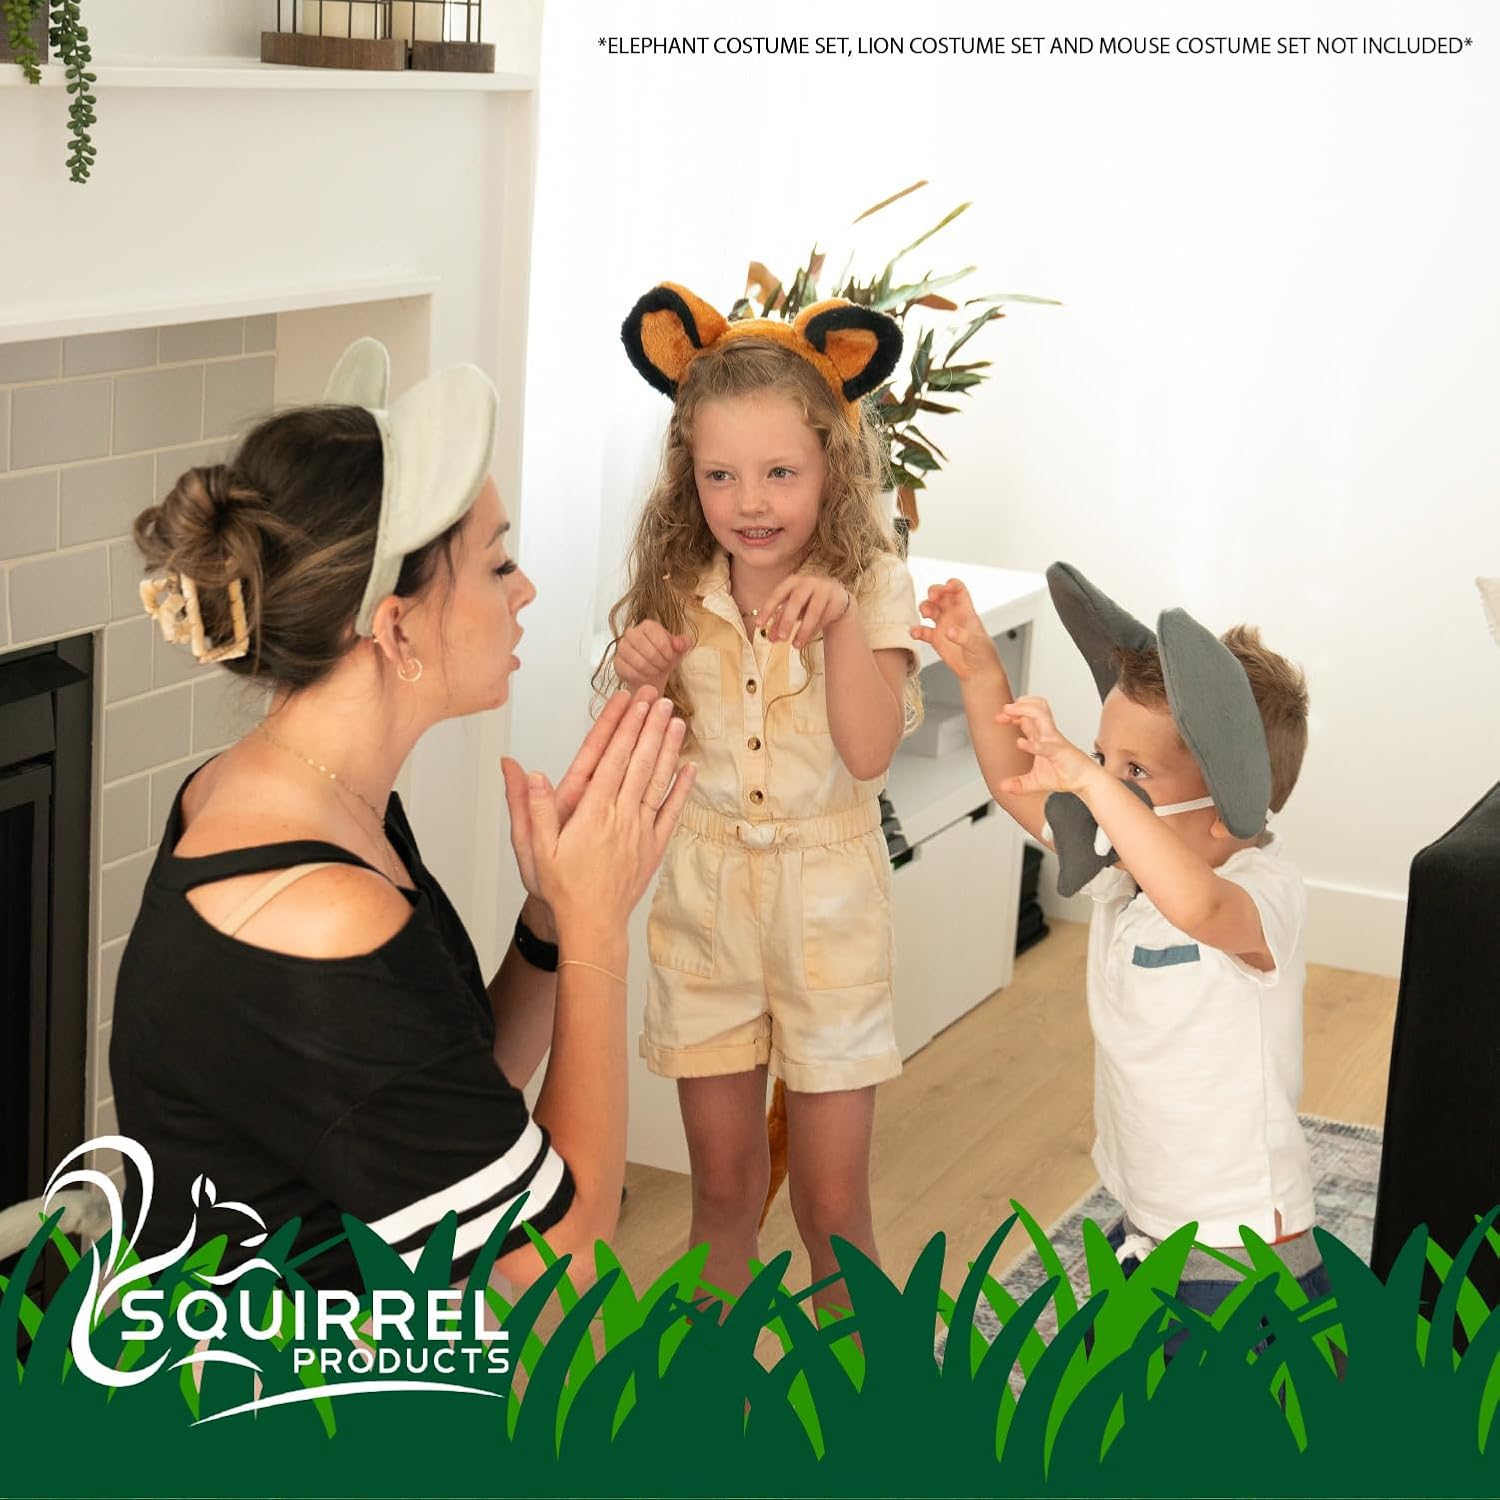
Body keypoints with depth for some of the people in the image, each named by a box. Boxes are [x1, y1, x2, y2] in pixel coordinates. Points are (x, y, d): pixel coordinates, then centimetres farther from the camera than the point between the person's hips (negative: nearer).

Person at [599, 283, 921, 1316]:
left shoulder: (873, 586, -13)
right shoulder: (679, 590, -4)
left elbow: (869, 752, -25)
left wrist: (842, 618, -36)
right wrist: (641, 683, -20)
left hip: (827, 897, -2)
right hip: (703, 893, 3)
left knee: (832, 1206, 5)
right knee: (724, 1190, 14)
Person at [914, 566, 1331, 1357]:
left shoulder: (1262, 892, -27)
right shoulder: (1128, 861, -2)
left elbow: (1195, 905, -51)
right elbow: (1020, 788, 7)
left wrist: (1091, 779, -56)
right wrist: (980, 674, -6)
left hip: (1238, 1261, -9)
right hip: (1143, 1233, 9)